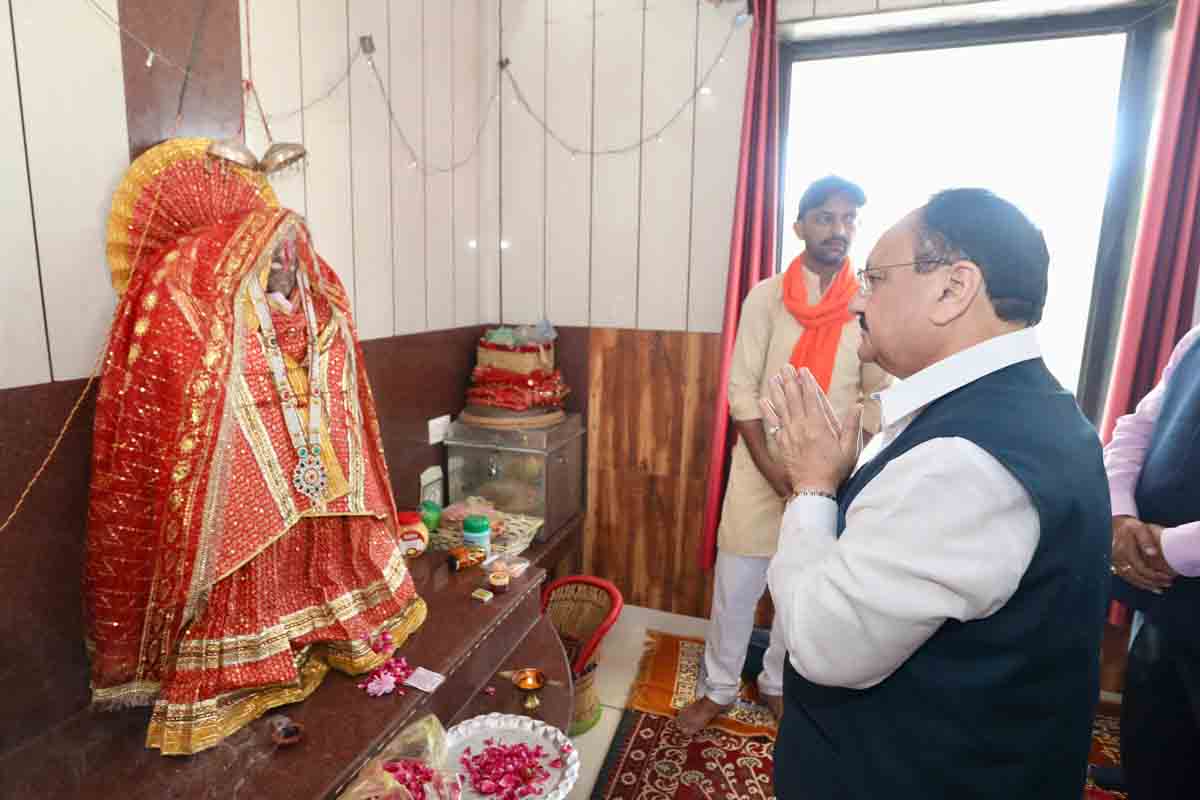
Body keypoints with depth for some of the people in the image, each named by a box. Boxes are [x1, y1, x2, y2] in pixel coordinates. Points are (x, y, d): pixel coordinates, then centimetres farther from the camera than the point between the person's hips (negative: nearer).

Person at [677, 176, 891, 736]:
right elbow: (741, 389, -6)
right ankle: (719, 689, 27)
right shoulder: (768, 296, -3)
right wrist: (775, 470, -12)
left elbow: (877, 396, 3)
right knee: (735, 587, 5)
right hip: (762, 465, -1)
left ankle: (777, 682, 38)